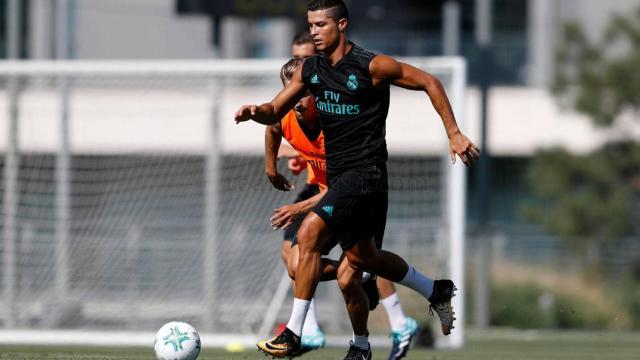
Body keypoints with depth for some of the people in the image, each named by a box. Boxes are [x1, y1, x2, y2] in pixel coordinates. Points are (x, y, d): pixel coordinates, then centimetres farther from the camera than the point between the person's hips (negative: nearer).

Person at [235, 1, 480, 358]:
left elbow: (429, 82, -3)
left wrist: (454, 134, -5)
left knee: (309, 233, -23)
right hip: (338, 175, 8)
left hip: (365, 171, -8)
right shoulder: (310, 70, 6)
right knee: (364, 259, 16)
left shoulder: (371, 66, -12)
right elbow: (276, 111, 12)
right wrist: (256, 111, -12)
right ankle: (437, 291, 40)